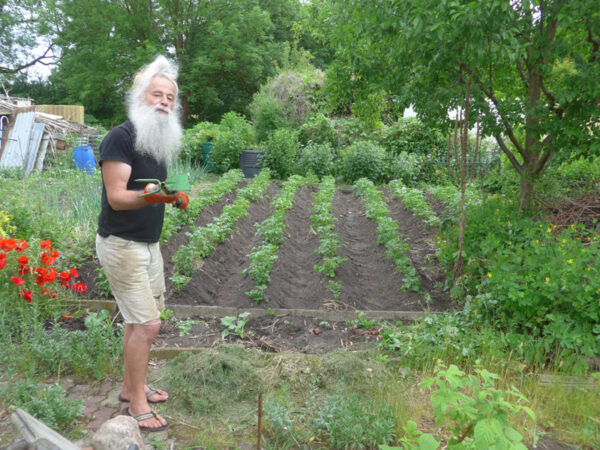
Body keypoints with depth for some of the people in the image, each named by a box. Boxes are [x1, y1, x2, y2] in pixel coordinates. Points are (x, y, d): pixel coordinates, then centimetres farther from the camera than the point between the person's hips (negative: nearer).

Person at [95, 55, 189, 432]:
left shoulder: (161, 141, 11)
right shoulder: (121, 138, -16)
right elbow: (117, 197, -23)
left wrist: (175, 196, 7)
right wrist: (149, 195, -39)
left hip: (149, 243, 8)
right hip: (121, 244, -8)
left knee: (139, 320, 14)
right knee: (147, 324, -7)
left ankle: (131, 386, 30)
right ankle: (137, 404, 9)